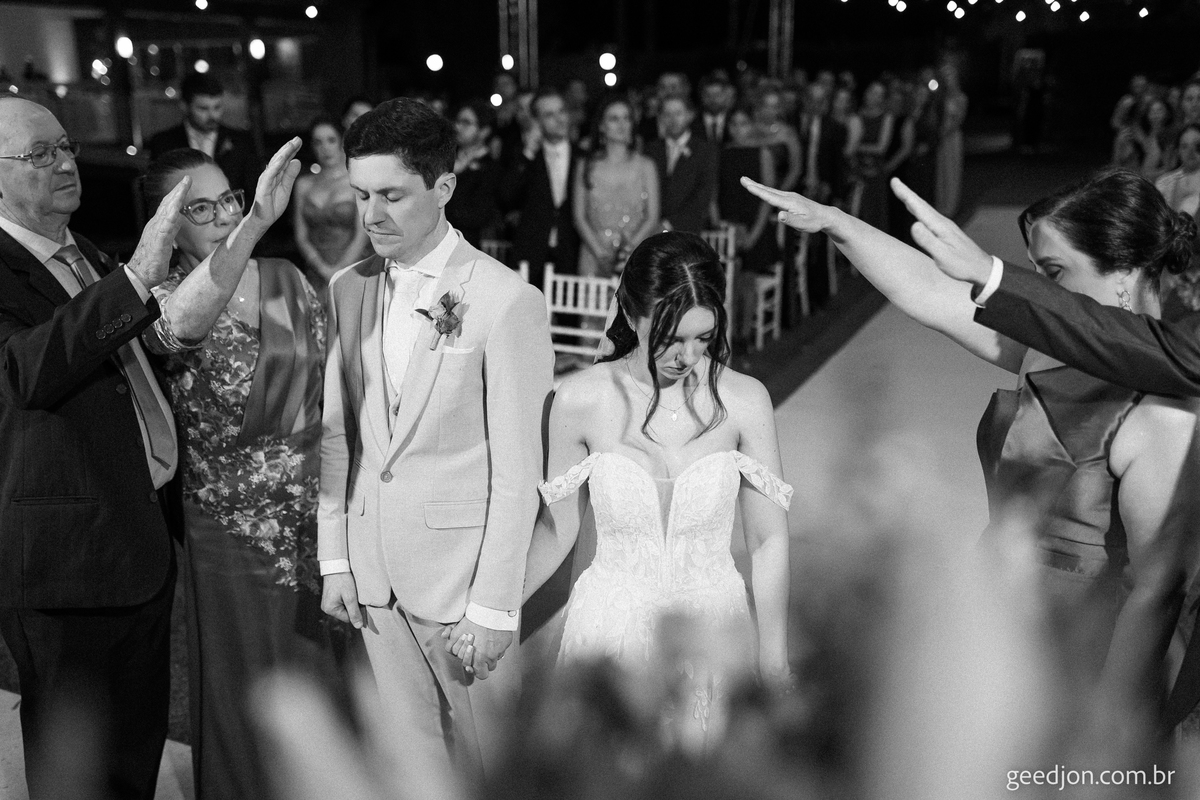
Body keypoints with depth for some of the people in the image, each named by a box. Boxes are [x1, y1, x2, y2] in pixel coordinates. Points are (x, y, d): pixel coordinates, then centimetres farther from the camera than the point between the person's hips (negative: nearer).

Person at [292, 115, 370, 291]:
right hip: (316, 275, 2)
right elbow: (301, 237, 9)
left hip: (352, 269, -2)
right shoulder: (304, 184, 14)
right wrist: (324, 269, -6)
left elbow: (361, 237, -2)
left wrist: (339, 270, -11)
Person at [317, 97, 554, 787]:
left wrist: (493, 607, -13)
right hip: (373, 573, 5)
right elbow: (336, 434, 9)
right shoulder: (347, 291, 5)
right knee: (412, 756, 18)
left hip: (459, 569, -5)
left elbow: (517, 471, -13)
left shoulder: (507, 301, -14)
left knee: (487, 759, 11)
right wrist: (335, 559, 6)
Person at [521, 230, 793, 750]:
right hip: (610, 631, 0)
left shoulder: (743, 401, -9)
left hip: (712, 629, 0)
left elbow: (768, 539, -2)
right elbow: (560, 529, 1)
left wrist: (774, 660, 2)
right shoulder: (579, 401, -10)